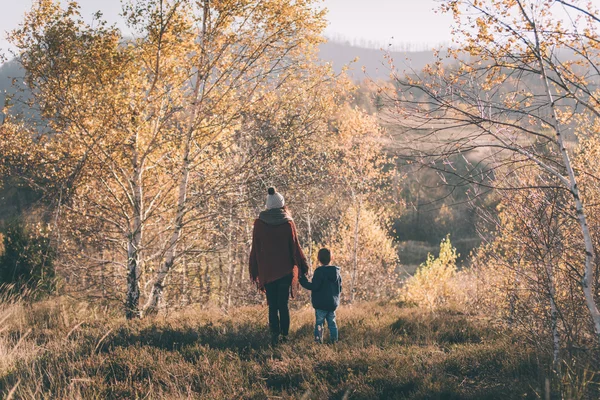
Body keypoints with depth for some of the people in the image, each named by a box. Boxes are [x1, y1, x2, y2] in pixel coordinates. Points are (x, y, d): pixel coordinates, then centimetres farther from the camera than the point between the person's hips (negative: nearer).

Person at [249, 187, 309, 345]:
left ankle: (275, 335, -4)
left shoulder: (259, 223, -2)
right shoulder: (288, 223, -5)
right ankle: (284, 335, 1)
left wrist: (254, 271, 9)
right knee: (283, 304, 5)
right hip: (285, 270, -1)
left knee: (272, 305, 6)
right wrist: (302, 266, 7)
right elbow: (295, 247, -3)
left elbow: (255, 249, 2)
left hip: (267, 270, 1)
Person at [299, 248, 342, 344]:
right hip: (333, 303, 6)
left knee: (319, 322, -1)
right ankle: (334, 340, 13)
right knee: (332, 322, 12)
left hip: (321, 304, -6)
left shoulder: (319, 272, -14)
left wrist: (304, 282, -8)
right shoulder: (336, 272, 8)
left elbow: (314, 286, -20)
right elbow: (339, 288, 14)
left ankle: (318, 340, -5)